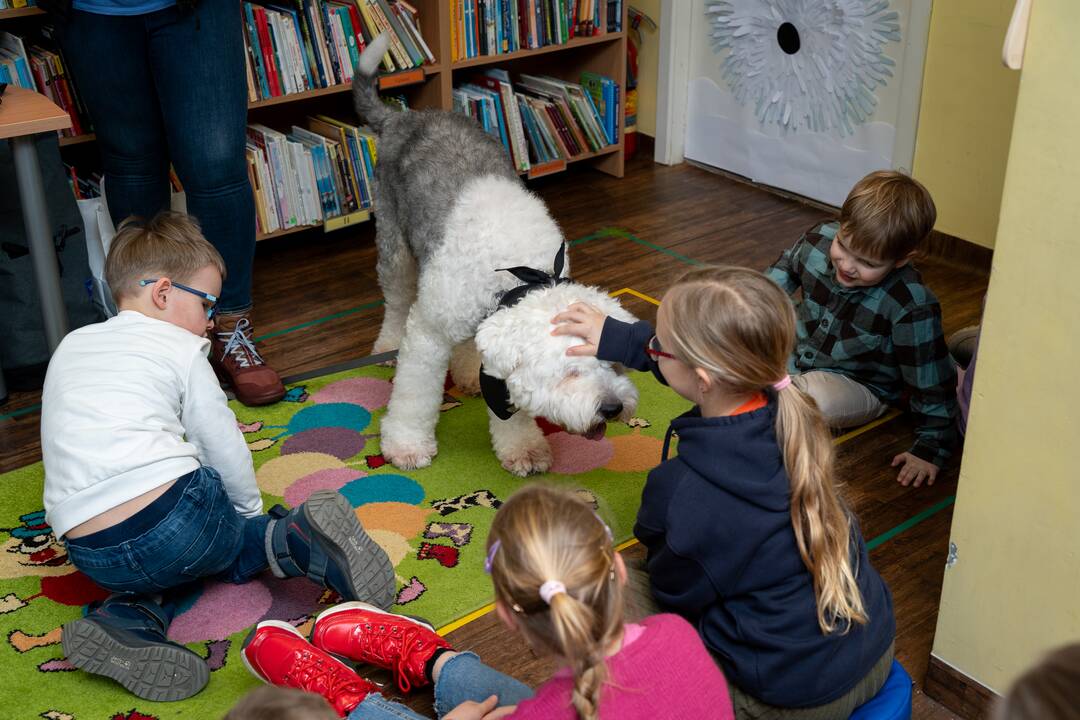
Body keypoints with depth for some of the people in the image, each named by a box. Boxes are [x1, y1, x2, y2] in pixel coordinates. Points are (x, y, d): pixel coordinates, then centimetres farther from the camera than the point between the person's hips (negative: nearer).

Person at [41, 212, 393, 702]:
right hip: (170, 512, -4)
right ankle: (291, 537, -7)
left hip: (91, 558, 4)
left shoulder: (70, 347, 24)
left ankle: (128, 622, -1)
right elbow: (224, 445, 6)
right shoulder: (179, 348, 7)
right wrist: (251, 510, 23)